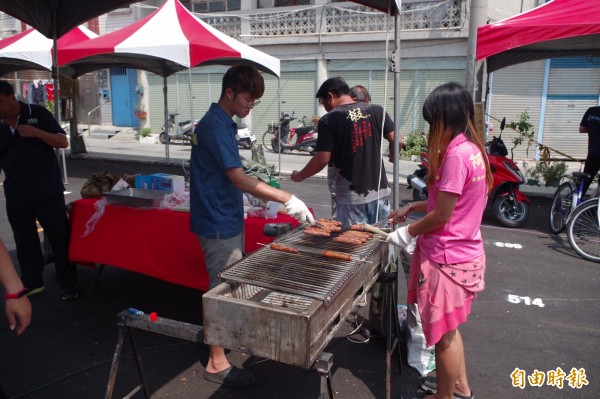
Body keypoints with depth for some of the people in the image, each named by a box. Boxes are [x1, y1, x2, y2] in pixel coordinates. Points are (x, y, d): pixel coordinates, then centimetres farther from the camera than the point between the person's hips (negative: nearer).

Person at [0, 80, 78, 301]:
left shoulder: (38, 114, -4)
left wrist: (37, 132, -20)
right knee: (25, 242, 12)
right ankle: (31, 282, 26)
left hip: (48, 191, -3)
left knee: (60, 237, 1)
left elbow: (63, 142, -5)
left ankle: (68, 285, 11)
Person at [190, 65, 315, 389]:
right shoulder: (215, 125, -19)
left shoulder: (221, 123, 11)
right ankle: (216, 363, 13)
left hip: (226, 219, 10)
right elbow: (238, 178, -25)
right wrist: (287, 200, -26)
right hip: (219, 223, -9)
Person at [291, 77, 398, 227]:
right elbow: (396, 140, -2)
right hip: (379, 192, 4)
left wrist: (299, 176, 3)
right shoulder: (376, 110, 2)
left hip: (351, 198, -4)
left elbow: (322, 160, -13)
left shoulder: (328, 120, -9)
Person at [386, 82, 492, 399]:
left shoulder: (456, 153, -23)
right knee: (449, 329, 25)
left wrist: (408, 232, -6)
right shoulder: (473, 148, 6)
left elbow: (442, 215, -20)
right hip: (464, 253, 10)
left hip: (447, 258, -10)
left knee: (444, 334, 9)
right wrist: (412, 207, 16)